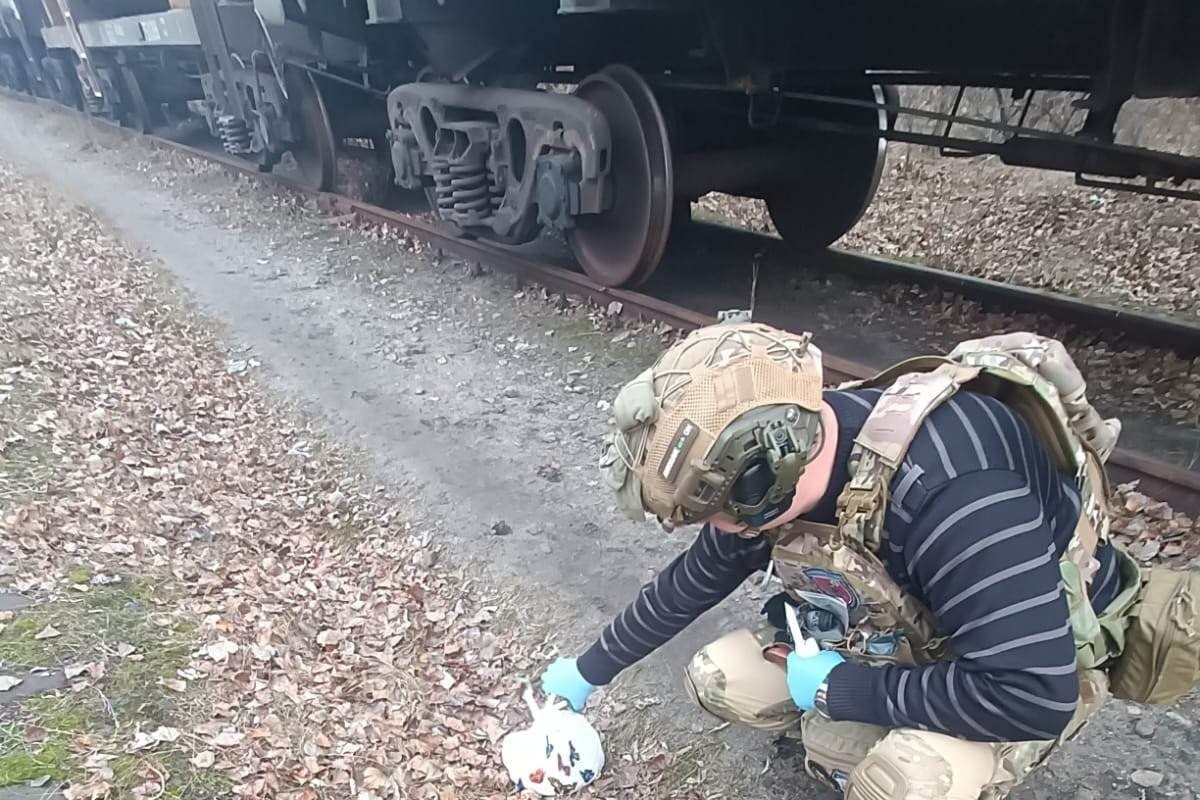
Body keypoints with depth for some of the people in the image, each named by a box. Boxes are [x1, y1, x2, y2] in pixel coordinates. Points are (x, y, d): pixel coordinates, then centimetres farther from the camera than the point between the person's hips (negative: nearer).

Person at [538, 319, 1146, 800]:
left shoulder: (946, 490, -41)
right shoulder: (781, 452, -15)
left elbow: (1035, 697, -39)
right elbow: (693, 581, 0)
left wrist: (844, 690, -28)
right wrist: (590, 670, 10)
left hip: (1034, 672, -6)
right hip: (905, 637, 6)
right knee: (719, 681, -6)